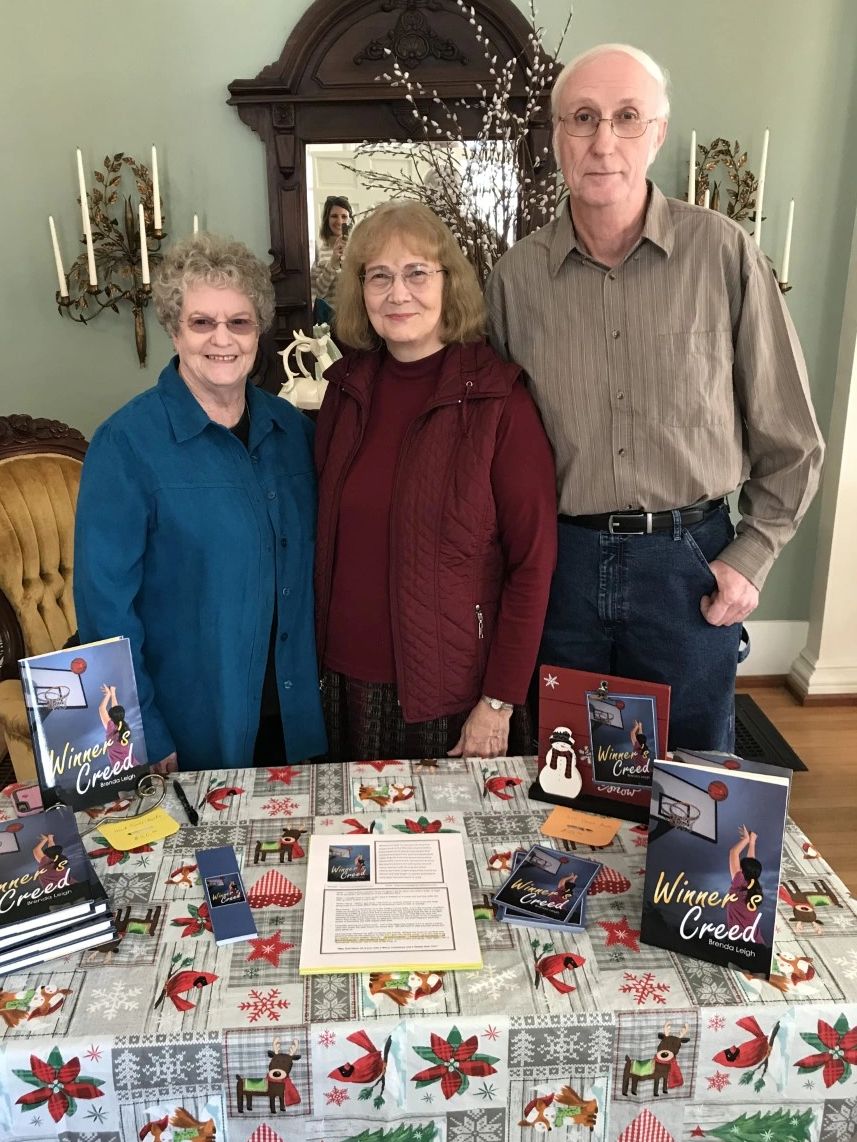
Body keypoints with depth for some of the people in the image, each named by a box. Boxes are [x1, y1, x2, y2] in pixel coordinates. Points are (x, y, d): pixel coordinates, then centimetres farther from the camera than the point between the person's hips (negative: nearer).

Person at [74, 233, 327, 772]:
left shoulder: (292, 428, 2)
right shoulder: (127, 444, -14)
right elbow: (105, 600, -14)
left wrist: (322, 667, 4)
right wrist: (144, 738, -14)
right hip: (189, 729, -4)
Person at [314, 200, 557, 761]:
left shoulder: (499, 398, -13)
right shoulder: (347, 388, 2)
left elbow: (533, 562, -13)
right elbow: (329, 536, 10)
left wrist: (499, 703, -13)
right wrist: (324, 654, 8)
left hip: (455, 694, -4)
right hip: (350, 683, 4)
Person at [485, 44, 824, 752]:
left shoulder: (724, 254, -5)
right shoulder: (516, 276, 0)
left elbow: (788, 435, 1)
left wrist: (752, 556, -2)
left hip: (689, 562, -1)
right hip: (560, 560, 2)